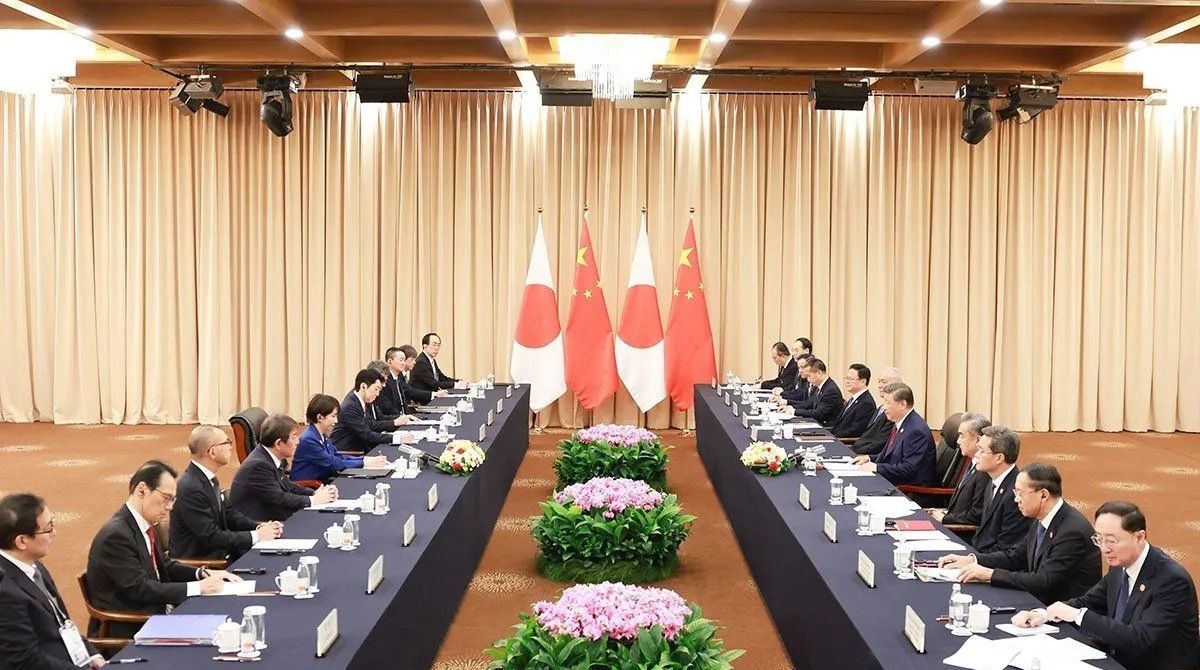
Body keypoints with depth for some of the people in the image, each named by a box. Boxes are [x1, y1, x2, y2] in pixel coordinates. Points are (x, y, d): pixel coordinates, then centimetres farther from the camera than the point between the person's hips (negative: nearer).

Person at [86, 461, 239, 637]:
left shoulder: (144, 525, 9)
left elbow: (165, 566, 17)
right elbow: (140, 589, -22)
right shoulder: (116, 535, -19)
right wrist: (198, 587, -20)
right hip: (125, 630, -8)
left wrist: (203, 574, 0)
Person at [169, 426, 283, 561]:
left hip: (216, 551, 8)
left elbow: (228, 512, 14)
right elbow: (211, 537, -22)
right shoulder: (190, 488, -22)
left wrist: (259, 526, -1)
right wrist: (256, 535, -16)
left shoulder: (207, 477, 5)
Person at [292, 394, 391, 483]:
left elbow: (338, 457, 10)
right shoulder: (308, 440, -18)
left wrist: (366, 459, -3)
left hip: (323, 481, 8)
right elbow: (333, 464, -18)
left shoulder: (322, 436, 10)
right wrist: (364, 463, -14)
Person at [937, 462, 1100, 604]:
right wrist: (971, 560, 4)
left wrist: (989, 574, -22)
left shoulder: (1073, 530, -23)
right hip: (1041, 600, 8)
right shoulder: (1042, 520, 6)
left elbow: (1043, 581, -25)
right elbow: (1016, 556, 17)